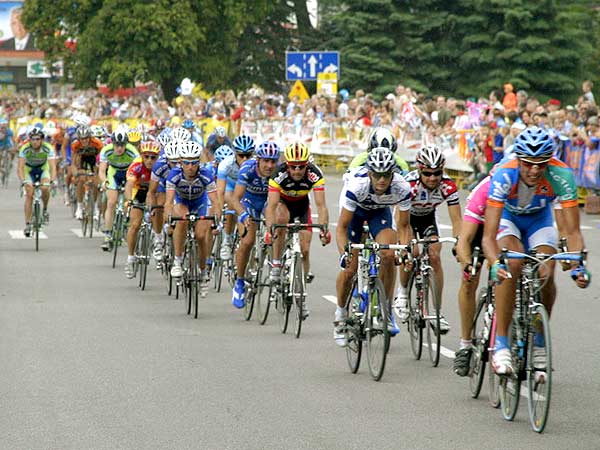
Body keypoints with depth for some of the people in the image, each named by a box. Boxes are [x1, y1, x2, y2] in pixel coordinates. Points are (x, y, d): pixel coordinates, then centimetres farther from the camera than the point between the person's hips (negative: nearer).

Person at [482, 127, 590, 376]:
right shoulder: (504, 175, -38)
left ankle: (539, 343, 6)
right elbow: (488, 236, -40)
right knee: (511, 264, -30)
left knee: (546, 275, -19)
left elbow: (572, 231, -30)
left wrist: (577, 265, -47)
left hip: (539, 217, 2)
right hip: (507, 215, -2)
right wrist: (495, 264, -59)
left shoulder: (561, 175, -34)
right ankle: (501, 344, -25)